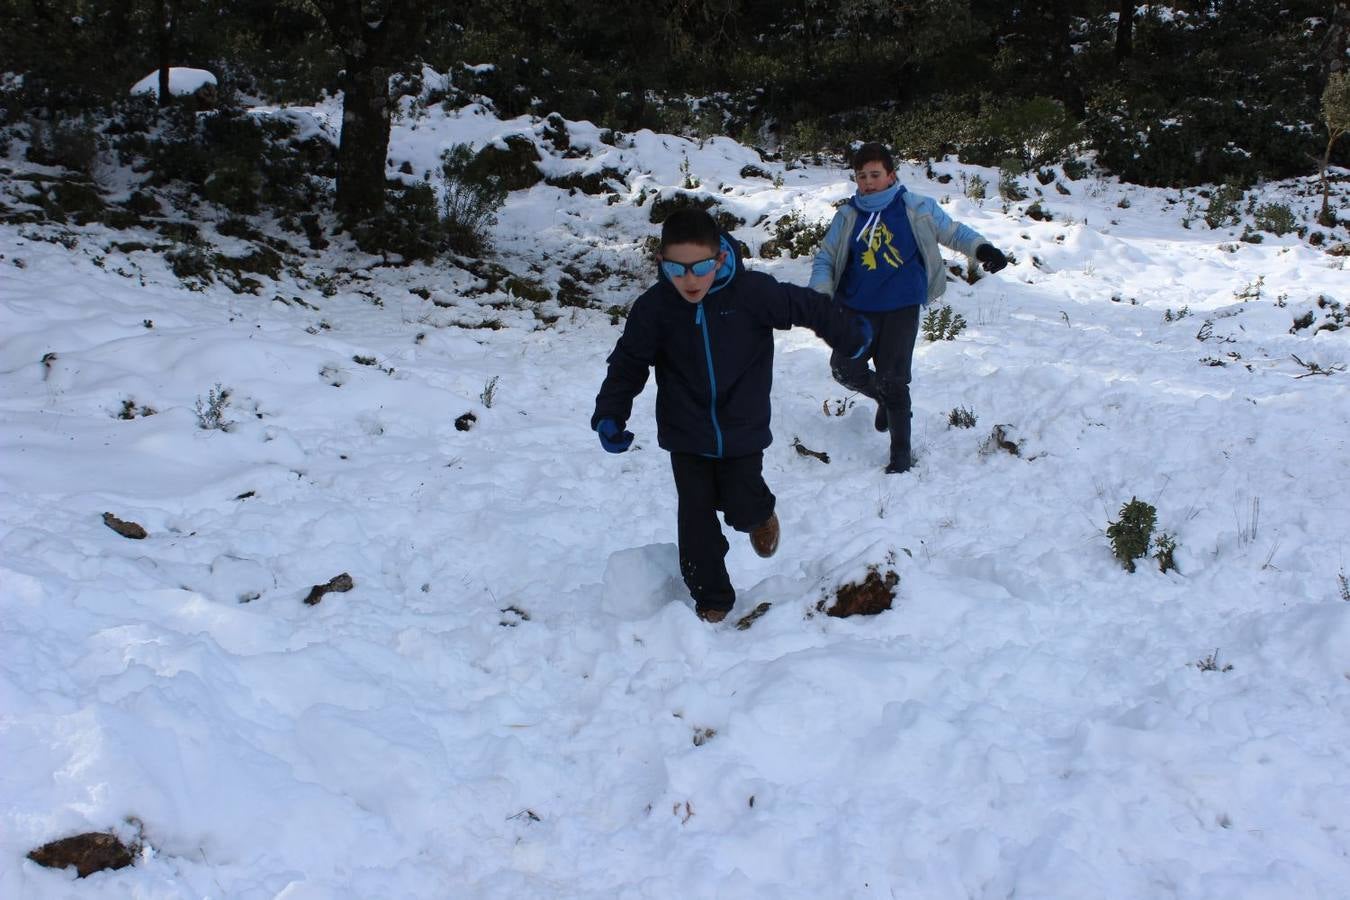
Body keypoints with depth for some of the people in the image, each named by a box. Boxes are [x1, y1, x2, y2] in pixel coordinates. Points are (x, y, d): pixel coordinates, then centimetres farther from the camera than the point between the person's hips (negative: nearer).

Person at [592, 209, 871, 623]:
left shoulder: (753, 292, -18)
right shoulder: (653, 307, -13)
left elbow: (807, 307, -4)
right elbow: (629, 363, -3)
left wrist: (849, 337, 9)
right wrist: (610, 415, -13)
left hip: (742, 430, -1)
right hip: (686, 435, 1)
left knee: (743, 509, 2)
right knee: (696, 519, 3)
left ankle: (760, 512, 40)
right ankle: (711, 598, 21)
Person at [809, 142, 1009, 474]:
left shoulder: (916, 208, 0)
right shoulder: (848, 216, 5)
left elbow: (953, 232, 10)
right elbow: (824, 259, 8)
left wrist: (982, 248, -8)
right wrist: (822, 295, -8)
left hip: (901, 309, -2)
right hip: (858, 308, 3)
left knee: (892, 380, -6)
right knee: (845, 369, -9)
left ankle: (901, 453, 11)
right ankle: (885, 397, 26)